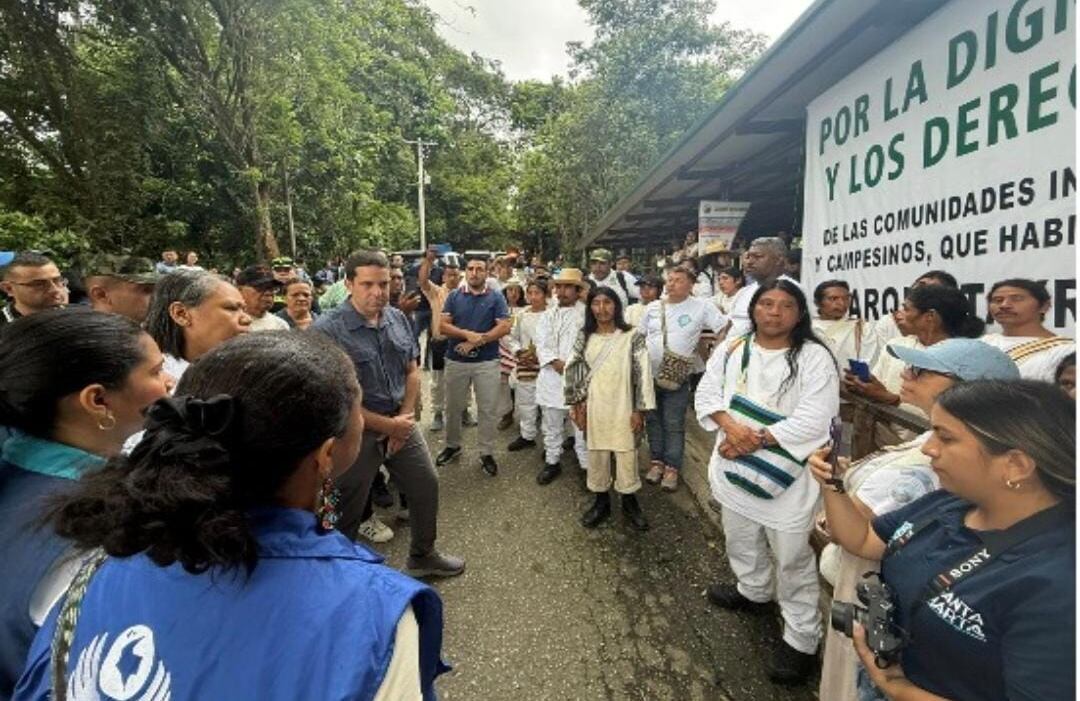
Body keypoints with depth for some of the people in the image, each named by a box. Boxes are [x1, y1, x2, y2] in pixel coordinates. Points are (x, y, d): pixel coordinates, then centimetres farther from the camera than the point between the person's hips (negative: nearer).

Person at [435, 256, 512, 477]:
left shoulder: (496, 297, -1)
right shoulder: (454, 296, 4)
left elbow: (504, 327, -10)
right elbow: (442, 325, -3)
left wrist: (476, 341, -15)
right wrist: (467, 334, -18)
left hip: (487, 361, -2)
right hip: (456, 360, 2)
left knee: (487, 410, 4)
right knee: (453, 408, 14)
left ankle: (487, 453, 17)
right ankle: (452, 445, 33)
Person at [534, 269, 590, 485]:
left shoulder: (588, 313, -1)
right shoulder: (547, 315, 11)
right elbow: (542, 345, 0)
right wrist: (559, 365, -15)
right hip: (552, 378, 4)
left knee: (583, 424, 2)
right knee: (551, 425, 14)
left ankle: (587, 465, 15)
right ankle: (552, 462, 29)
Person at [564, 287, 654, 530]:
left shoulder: (632, 337, -6)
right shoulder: (585, 337, 4)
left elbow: (642, 373, -7)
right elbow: (573, 370, 7)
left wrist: (639, 410, -10)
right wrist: (576, 405, 3)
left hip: (622, 407, -2)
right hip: (593, 408, 3)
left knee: (626, 454, 6)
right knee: (596, 454, 12)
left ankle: (629, 501, 27)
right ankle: (601, 501, 29)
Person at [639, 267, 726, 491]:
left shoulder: (702, 306, -7)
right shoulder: (653, 307, 5)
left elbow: (726, 329, -8)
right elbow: (639, 336, 12)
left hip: (678, 378, -4)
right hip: (649, 375, 4)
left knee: (674, 425, 4)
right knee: (653, 420, 14)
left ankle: (672, 467, 18)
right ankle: (656, 460, 29)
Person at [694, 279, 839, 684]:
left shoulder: (814, 357, -13)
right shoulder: (731, 349, 1)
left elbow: (814, 421, -20)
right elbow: (706, 394, 0)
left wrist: (755, 439, -20)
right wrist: (731, 426, -18)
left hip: (788, 474, -5)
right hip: (734, 466, 5)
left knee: (791, 557, 6)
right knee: (741, 539, 25)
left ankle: (801, 639, 26)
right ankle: (754, 591, 53)